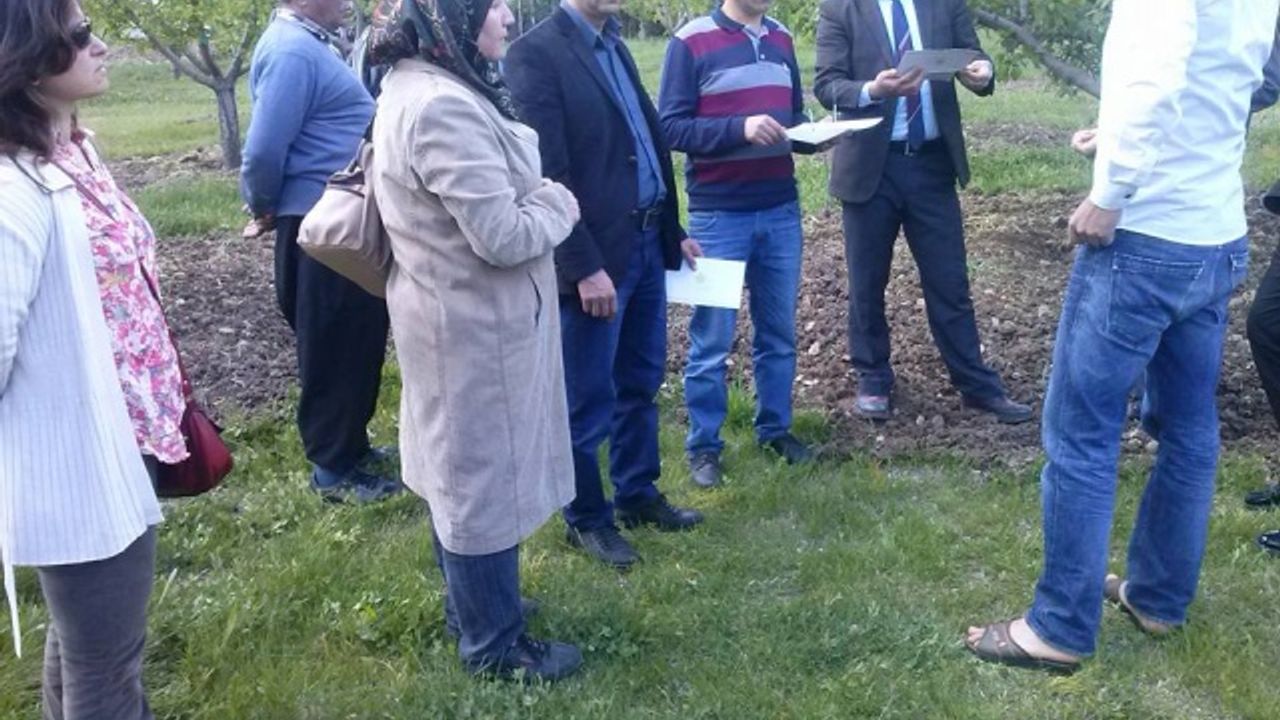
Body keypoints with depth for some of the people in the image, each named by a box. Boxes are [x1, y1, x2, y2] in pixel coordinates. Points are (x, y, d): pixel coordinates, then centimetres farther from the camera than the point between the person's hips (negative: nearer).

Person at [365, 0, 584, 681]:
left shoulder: (412, 84, 6)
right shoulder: (445, 107, -27)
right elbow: (504, 237, -26)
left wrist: (536, 195, 1)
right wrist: (558, 203, -8)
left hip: (449, 313, 10)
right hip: (476, 324, -10)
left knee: (456, 470, 22)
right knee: (484, 477, 5)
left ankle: (470, 606, 41)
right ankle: (494, 643, 24)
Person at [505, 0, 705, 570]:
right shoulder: (535, 53, -12)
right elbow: (547, 173, -18)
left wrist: (673, 231, 16)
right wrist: (584, 267, -20)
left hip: (646, 244, 8)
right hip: (595, 256, -8)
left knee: (640, 385, 19)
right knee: (588, 400, 6)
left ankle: (638, 494, 36)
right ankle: (587, 518, 24)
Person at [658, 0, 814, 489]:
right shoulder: (691, 42, -8)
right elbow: (670, 126, -12)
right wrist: (740, 129, -23)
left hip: (782, 210, 5)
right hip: (718, 215, -5)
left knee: (779, 331, 14)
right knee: (712, 339, 4)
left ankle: (775, 427, 30)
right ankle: (703, 446, 17)